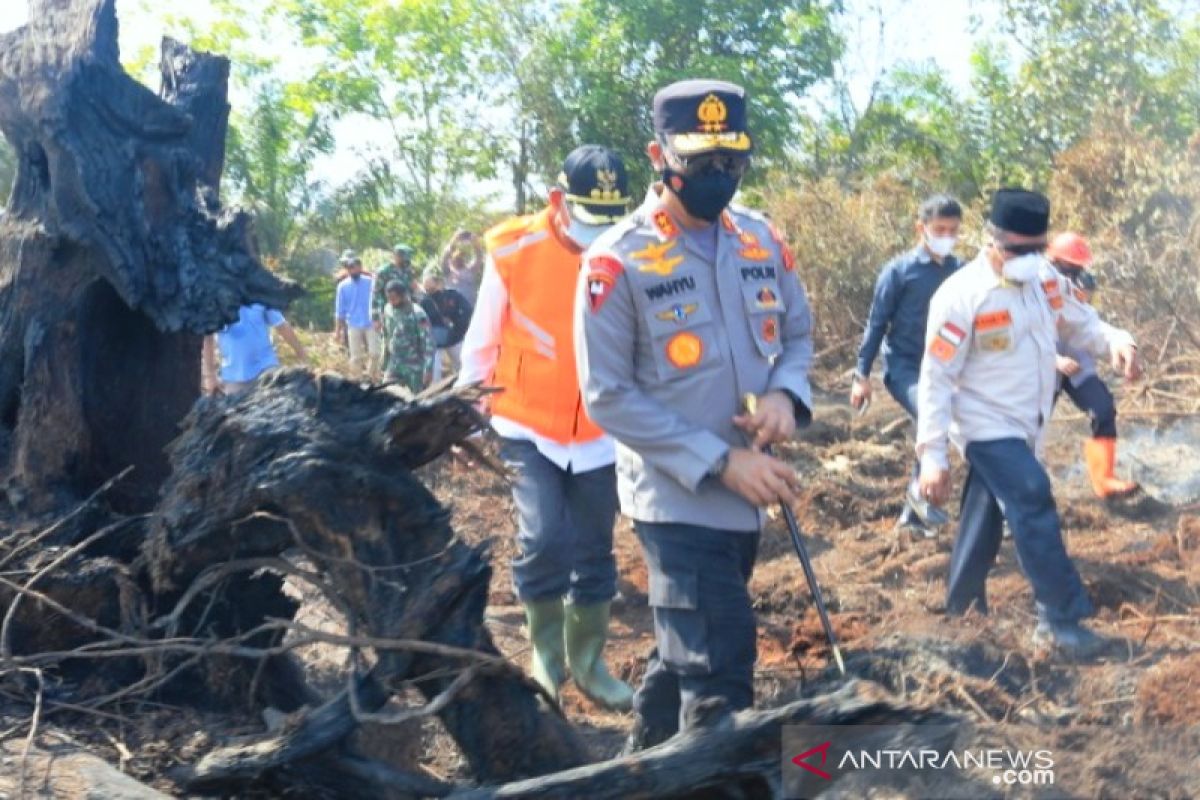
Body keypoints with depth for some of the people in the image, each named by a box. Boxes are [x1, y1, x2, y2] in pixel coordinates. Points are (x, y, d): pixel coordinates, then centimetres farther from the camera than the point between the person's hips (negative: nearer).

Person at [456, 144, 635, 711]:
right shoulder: (513, 252, -12)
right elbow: (481, 342, -1)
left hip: (599, 436, 2)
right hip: (528, 429, -2)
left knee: (595, 551, 11)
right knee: (544, 539, -15)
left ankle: (588, 662, 29)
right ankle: (547, 653, 9)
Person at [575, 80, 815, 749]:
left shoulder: (763, 241, 3)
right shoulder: (618, 263, -14)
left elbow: (798, 335, 14)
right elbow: (608, 396, -15)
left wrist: (785, 394, -11)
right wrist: (719, 461, -20)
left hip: (745, 492, 6)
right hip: (677, 495, -6)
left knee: (687, 649, 21)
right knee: (721, 664, -8)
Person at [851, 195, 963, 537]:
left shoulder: (959, 272, 2)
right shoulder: (900, 270, -9)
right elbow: (876, 324, -5)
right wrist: (862, 375, -6)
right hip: (902, 366, -5)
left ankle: (914, 513, 27)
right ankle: (920, 489, -8)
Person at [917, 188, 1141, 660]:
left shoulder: (1046, 280, -1)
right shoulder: (960, 297, -21)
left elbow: (1080, 324, 12)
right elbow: (937, 379, -19)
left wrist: (1116, 341, -13)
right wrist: (932, 455, -22)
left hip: (1025, 427, 7)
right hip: (988, 427, -7)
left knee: (986, 515, 18)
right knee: (1034, 508, -17)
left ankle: (962, 606, 34)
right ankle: (1061, 621, -11)